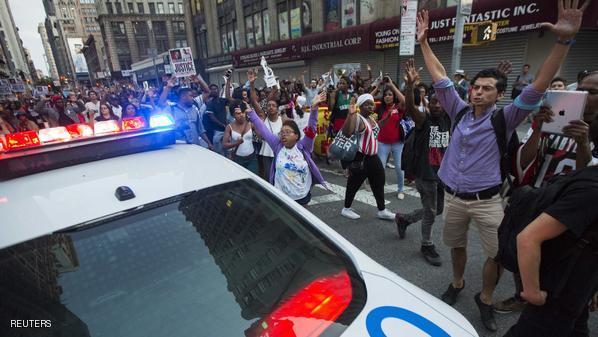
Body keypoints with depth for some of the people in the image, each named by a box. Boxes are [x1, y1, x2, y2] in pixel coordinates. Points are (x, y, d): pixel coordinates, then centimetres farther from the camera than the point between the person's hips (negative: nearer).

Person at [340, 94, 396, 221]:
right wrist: (350, 114, -45)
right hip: (360, 158, -9)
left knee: (379, 183, 13)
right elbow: (346, 132, -34)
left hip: (373, 157, 9)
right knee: (354, 184, 5)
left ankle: (382, 210, 27)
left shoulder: (371, 118, 12)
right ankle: (346, 209, 23)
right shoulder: (357, 118, -17)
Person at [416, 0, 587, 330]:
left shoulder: (505, 118, -5)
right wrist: (423, 42, 1)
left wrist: (564, 41, -25)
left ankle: (485, 298, 30)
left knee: (498, 254, 5)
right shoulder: (459, 111, 1)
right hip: (453, 197, 2)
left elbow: (538, 87, -16)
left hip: (487, 201, -2)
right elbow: (440, 80, 2)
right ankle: (457, 283, 44)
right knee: (457, 246, 19)